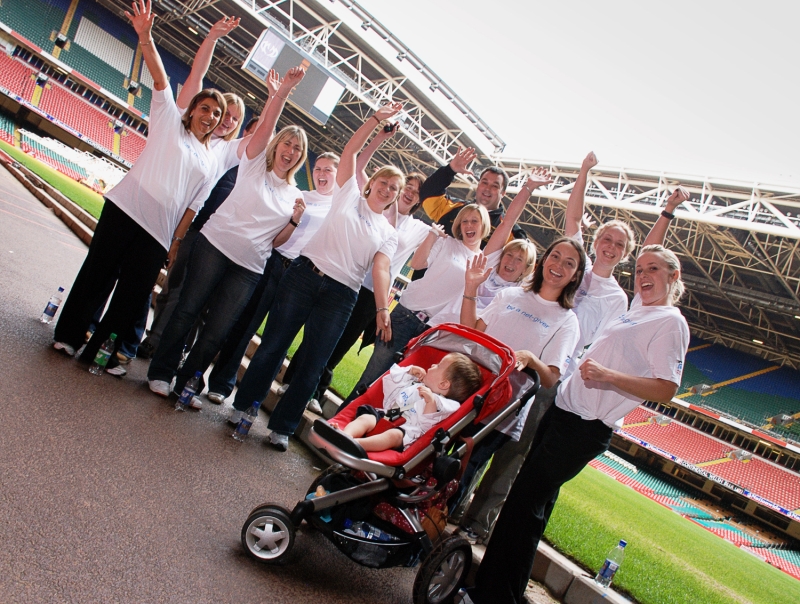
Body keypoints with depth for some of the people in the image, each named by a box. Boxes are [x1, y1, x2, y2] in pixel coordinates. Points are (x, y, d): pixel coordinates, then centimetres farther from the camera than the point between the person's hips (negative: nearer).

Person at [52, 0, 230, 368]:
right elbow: (160, 79, -2)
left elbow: (192, 207, 9)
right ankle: (69, 334, 16)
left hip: (159, 233, 2)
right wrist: (145, 38, -15)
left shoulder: (210, 162, 15)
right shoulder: (169, 120, 12)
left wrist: (175, 244, 3)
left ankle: (99, 348, 12)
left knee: (133, 293, 0)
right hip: (126, 208, -2)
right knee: (97, 270, 1)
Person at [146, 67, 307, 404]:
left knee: (218, 331, 1)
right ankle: (161, 372, 16)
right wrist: (283, 91, -20)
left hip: (250, 268, 3)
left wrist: (295, 220, -5)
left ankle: (187, 381, 17)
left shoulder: (294, 195, 13)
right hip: (215, 245, -2)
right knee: (188, 309, 0)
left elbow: (278, 240, 12)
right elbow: (266, 125, -10)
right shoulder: (255, 163, 6)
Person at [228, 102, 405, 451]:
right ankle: (243, 405, 18)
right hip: (305, 274, -1)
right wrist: (377, 118, 1)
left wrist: (382, 309, -17)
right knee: (273, 344, 1)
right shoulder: (349, 194, 11)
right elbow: (350, 151, 5)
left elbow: (380, 269, -1)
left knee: (314, 364, 0)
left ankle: (282, 426, 14)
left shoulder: (389, 234, 13)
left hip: (341, 294, 2)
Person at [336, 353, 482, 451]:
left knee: (393, 435, -38)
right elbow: (390, 389, 31)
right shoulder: (414, 383, 28)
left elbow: (426, 425, -12)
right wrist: (408, 372, 22)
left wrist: (431, 402, -27)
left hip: (406, 431, -7)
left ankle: (353, 444, -59)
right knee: (365, 418, -24)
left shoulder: (443, 405, 3)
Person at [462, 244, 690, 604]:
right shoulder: (639, 307, 14)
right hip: (564, 409, 9)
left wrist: (607, 375, -27)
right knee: (537, 497, 14)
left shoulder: (671, 322, -10)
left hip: (586, 428, -9)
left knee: (526, 498, -10)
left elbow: (665, 390, -20)